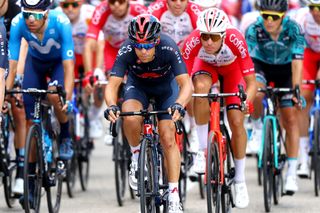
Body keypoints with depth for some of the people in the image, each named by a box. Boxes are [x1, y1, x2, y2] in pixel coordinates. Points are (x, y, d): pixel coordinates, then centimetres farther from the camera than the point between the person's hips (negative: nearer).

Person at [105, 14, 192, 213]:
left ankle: (174, 196, -8)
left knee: (168, 138, -12)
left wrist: (179, 105, -59)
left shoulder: (169, 48, -35)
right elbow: (112, 85, -33)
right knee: (130, 118, -31)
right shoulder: (127, 51, -33)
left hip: (165, 86, -1)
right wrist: (111, 106, -54)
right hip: (138, 85, 1)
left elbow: (186, 84, -40)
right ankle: (137, 155, -3)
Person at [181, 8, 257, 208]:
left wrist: (246, 101, -55)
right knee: (201, 87, -35)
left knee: (237, 122, -13)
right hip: (206, 64, 1)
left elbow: (251, 83, -38)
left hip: (232, 67, 0)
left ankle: (240, 180, 6)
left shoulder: (235, 41, -40)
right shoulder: (193, 42, -38)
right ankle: (203, 149, -18)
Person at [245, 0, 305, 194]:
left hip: (284, 70, 0)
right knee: (255, 94, -34)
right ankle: (257, 126, -1)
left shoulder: (293, 29, -27)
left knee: (291, 119, -9)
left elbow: (297, 62, -32)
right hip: (261, 66, 0)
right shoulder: (254, 30, -27)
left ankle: (292, 172, -4)